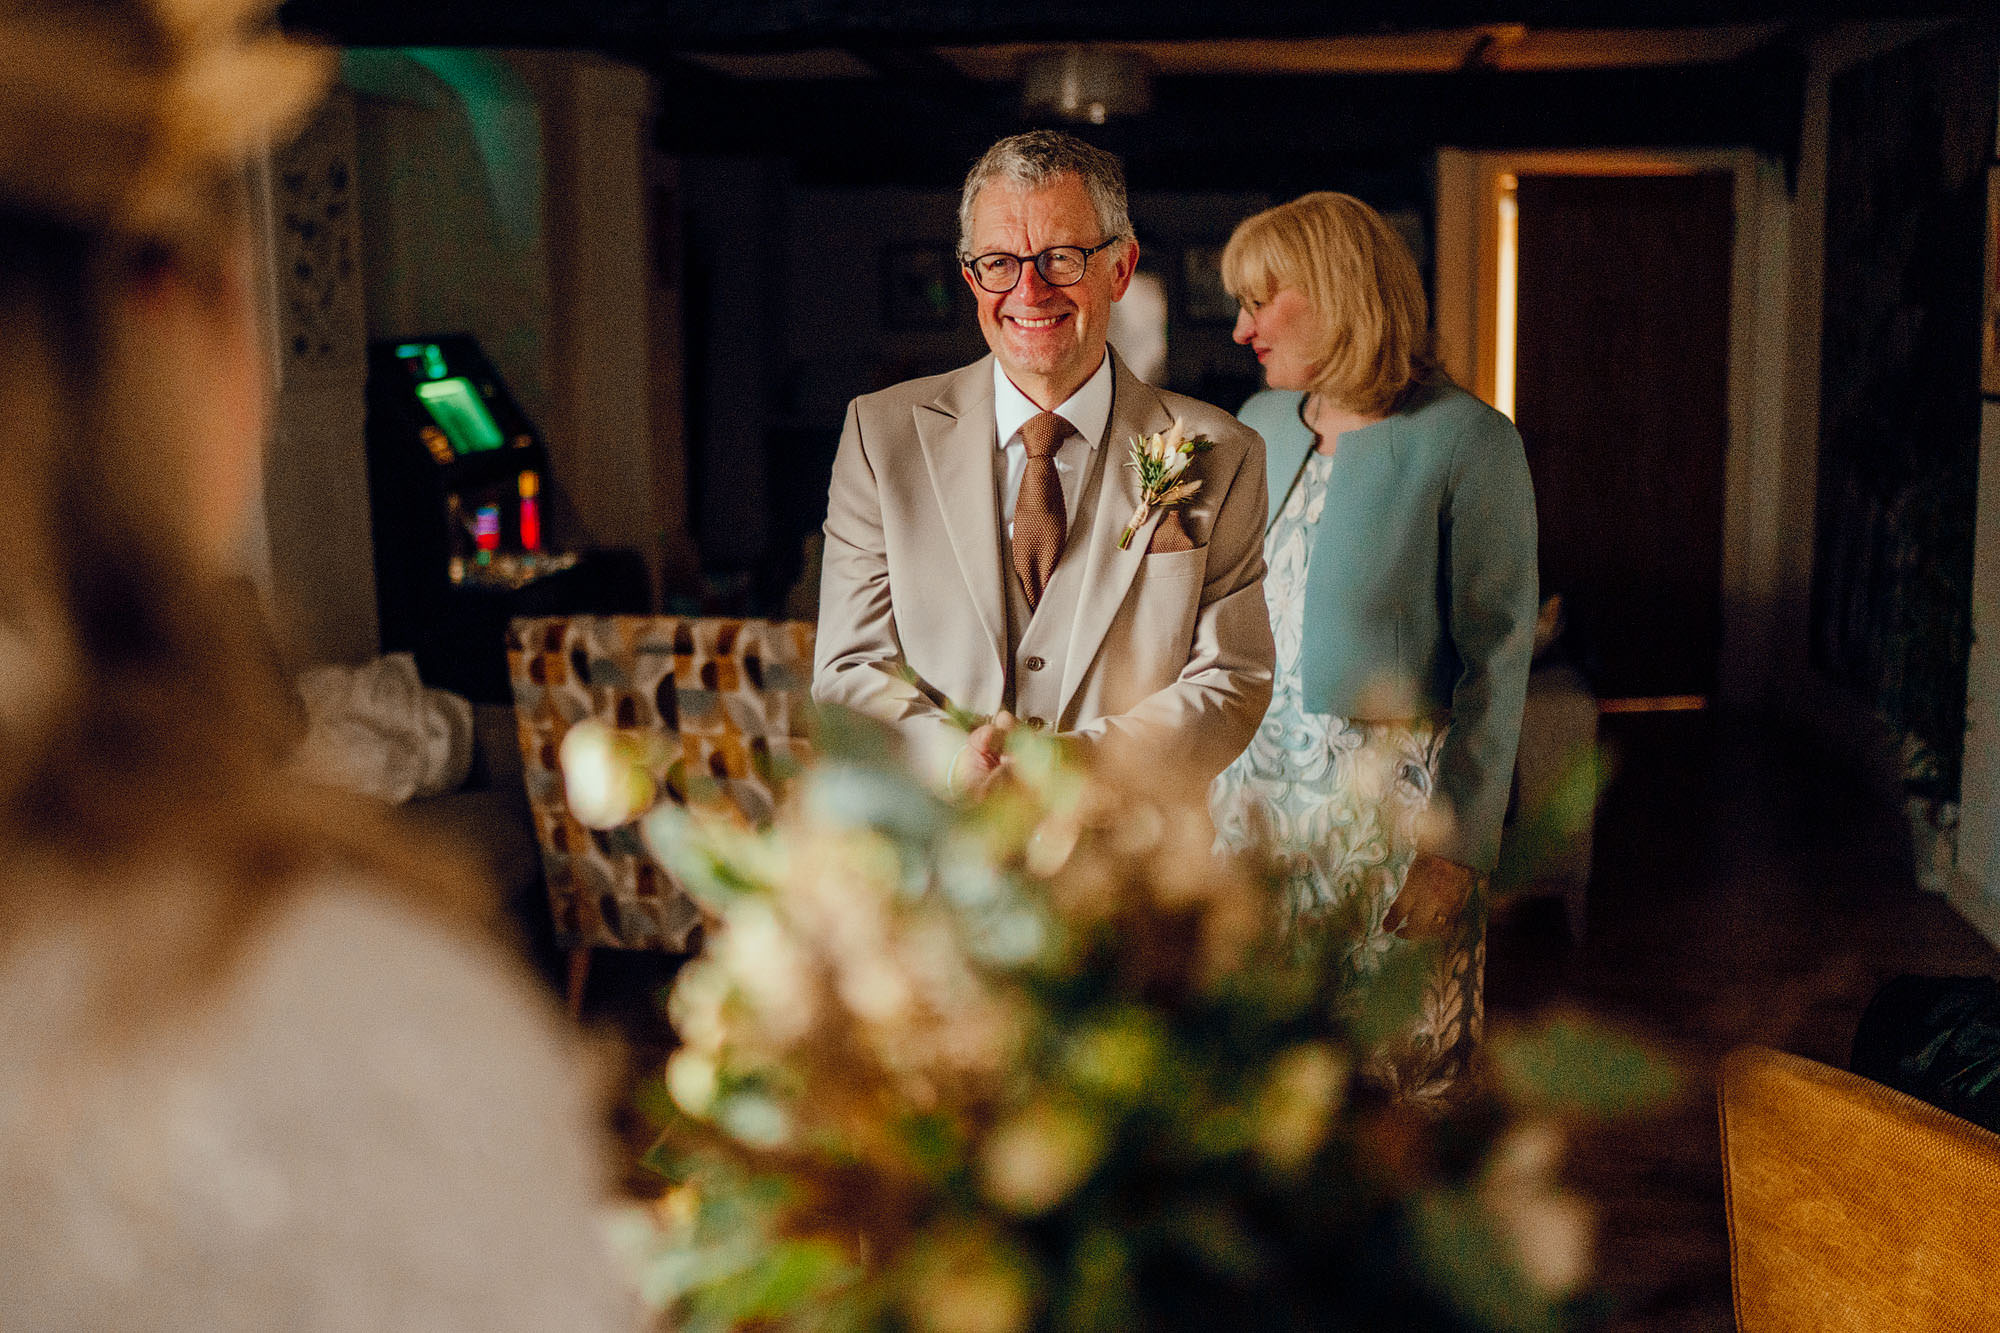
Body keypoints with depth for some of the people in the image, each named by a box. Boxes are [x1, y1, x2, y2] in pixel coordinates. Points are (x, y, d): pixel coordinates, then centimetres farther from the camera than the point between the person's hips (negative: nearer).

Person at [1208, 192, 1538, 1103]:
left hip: (1393, 801, -5)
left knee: (1400, 1083, 3)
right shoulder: (1260, 425, 10)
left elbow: (1497, 657, -10)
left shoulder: (1466, 440, -8)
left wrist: (1458, 846, -14)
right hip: (1252, 790, 5)